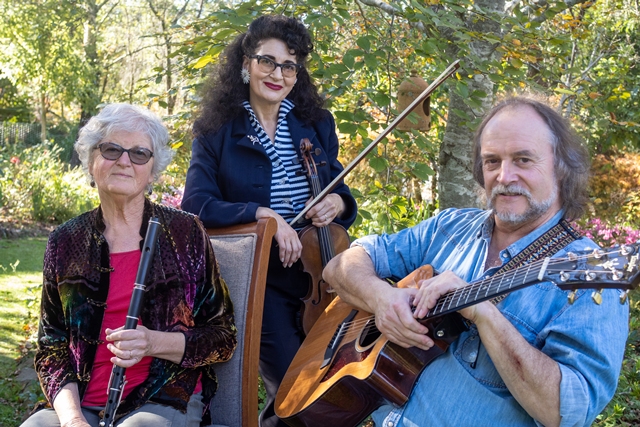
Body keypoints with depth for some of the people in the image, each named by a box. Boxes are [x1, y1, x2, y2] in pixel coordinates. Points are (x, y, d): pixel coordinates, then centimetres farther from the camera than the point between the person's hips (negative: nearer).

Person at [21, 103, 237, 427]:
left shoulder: (186, 232, 2)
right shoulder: (65, 243, 8)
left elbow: (223, 339, 4)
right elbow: (52, 347, 9)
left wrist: (155, 343, -14)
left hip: (165, 400, -2)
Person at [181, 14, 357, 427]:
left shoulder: (316, 124, 8)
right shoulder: (216, 130, -3)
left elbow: (338, 189, 15)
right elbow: (196, 204, -13)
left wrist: (337, 202, -9)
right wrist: (263, 215, -24)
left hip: (317, 272, 4)